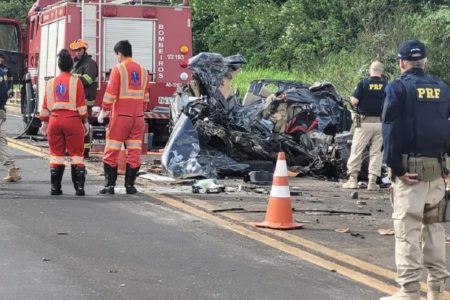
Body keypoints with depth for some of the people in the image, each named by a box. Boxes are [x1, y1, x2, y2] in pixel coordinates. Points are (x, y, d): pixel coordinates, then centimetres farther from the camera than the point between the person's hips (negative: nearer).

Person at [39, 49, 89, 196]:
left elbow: (45, 105, 11)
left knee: (56, 154, 9)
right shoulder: (76, 81, -2)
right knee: (76, 154, 3)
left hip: (54, 120, 3)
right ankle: (79, 187, -1)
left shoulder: (51, 82, 9)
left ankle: (55, 187, 8)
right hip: (72, 120, -3)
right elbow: (81, 104, -5)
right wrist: (85, 122, 1)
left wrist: (44, 122, 19)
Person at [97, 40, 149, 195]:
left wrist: (104, 111, 1)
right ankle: (130, 185, 7)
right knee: (134, 151, 7)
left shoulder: (118, 69, -7)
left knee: (112, 151, 3)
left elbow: (110, 93, -9)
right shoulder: (143, 70, 9)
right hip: (138, 117, 5)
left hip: (120, 116, -5)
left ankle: (110, 185, 1)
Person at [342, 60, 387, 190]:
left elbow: (354, 101, -10)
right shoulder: (387, 85, 3)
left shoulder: (363, 83, -5)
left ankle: (353, 178, 3)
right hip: (380, 123, 2)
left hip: (364, 122, -2)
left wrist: (352, 98, 11)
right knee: (376, 152, 6)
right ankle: (372, 181, 3)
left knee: (356, 150, 5)